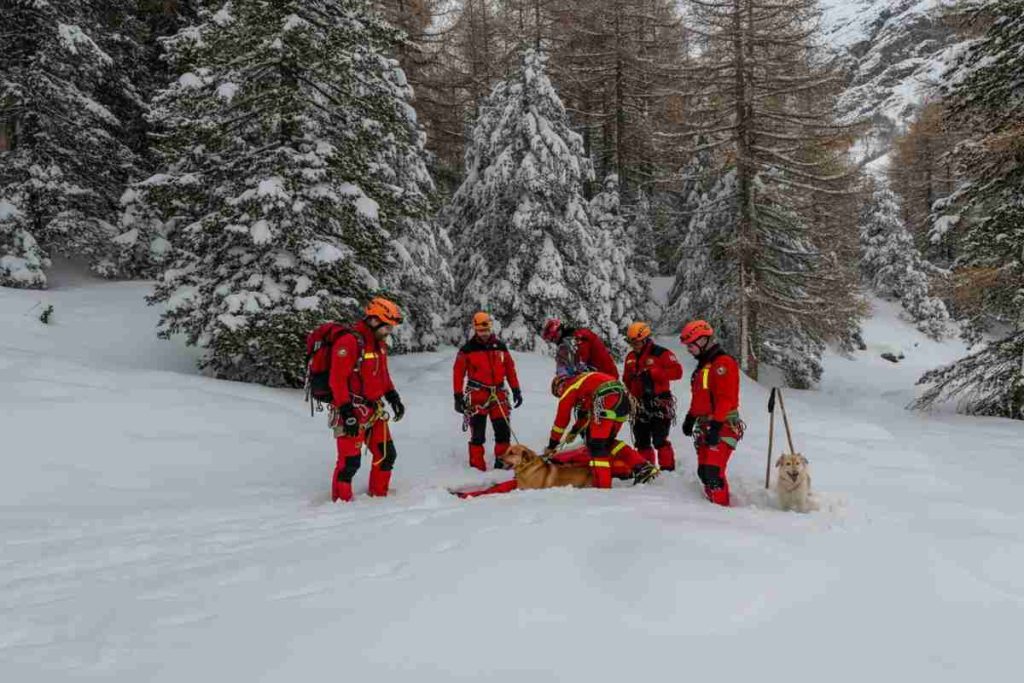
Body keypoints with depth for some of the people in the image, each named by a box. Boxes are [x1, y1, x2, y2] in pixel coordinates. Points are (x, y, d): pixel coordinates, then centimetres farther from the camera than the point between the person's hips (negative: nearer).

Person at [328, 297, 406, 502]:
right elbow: (337, 380, -20)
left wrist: (393, 398, 13)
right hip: (352, 413, -9)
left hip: (374, 411, 9)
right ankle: (341, 501, 12)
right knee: (350, 461, -5)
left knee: (387, 455, 13)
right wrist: (346, 412, -23)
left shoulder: (379, 344, 12)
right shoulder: (349, 342, -17)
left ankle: (379, 496, 29)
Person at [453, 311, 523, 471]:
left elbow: (510, 368, 14)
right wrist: (458, 397, -5)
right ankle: (477, 467, 4)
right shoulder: (467, 349, -2)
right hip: (476, 395, -4)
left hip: (498, 393, 4)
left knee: (503, 430, 5)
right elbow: (458, 373, -2)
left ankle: (502, 462, 20)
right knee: (478, 433, -4)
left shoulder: (500, 346, 9)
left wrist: (516, 390, 11)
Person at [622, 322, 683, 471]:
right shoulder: (630, 357, 16)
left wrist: (652, 373, -21)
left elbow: (677, 372, -17)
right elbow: (626, 381, 24)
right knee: (641, 442, 9)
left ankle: (667, 469, -6)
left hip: (659, 404, -7)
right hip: (639, 405, 7)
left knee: (659, 440, -12)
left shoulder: (661, 353, -6)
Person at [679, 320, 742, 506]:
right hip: (704, 426, 10)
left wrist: (716, 425, -24)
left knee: (713, 471, -15)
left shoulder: (723, 363, -12)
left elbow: (727, 398, -20)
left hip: (723, 427, -10)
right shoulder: (703, 365, 19)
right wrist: (690, 417, 20)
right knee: (704, 471, 8)